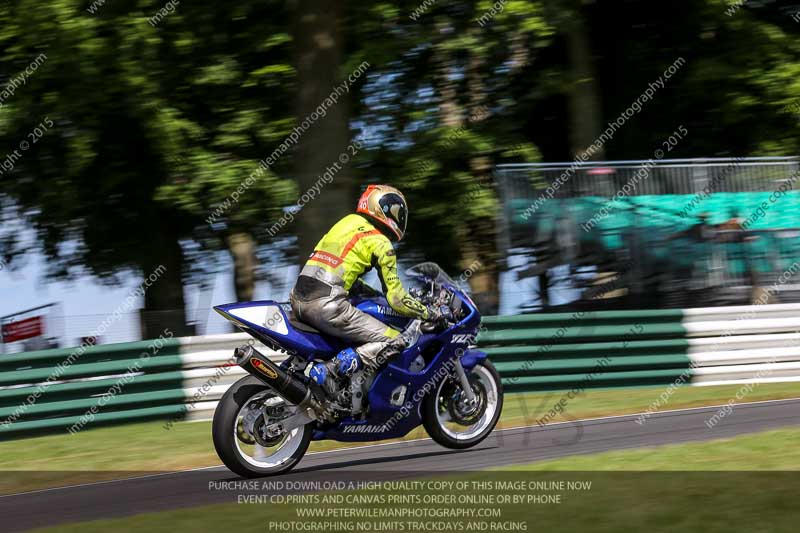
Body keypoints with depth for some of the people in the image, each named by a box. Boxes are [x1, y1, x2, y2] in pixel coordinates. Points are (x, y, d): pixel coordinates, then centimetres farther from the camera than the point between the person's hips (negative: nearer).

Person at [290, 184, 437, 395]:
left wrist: (373, 293, 34)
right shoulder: (380, 244, 0)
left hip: (297, 299, 8)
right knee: (394, 342, -3)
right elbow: (397, 299, -3)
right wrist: (432, 315, 9)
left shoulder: (347, 221, 21)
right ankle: (329, 370, -18)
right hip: (327, 305, -8)